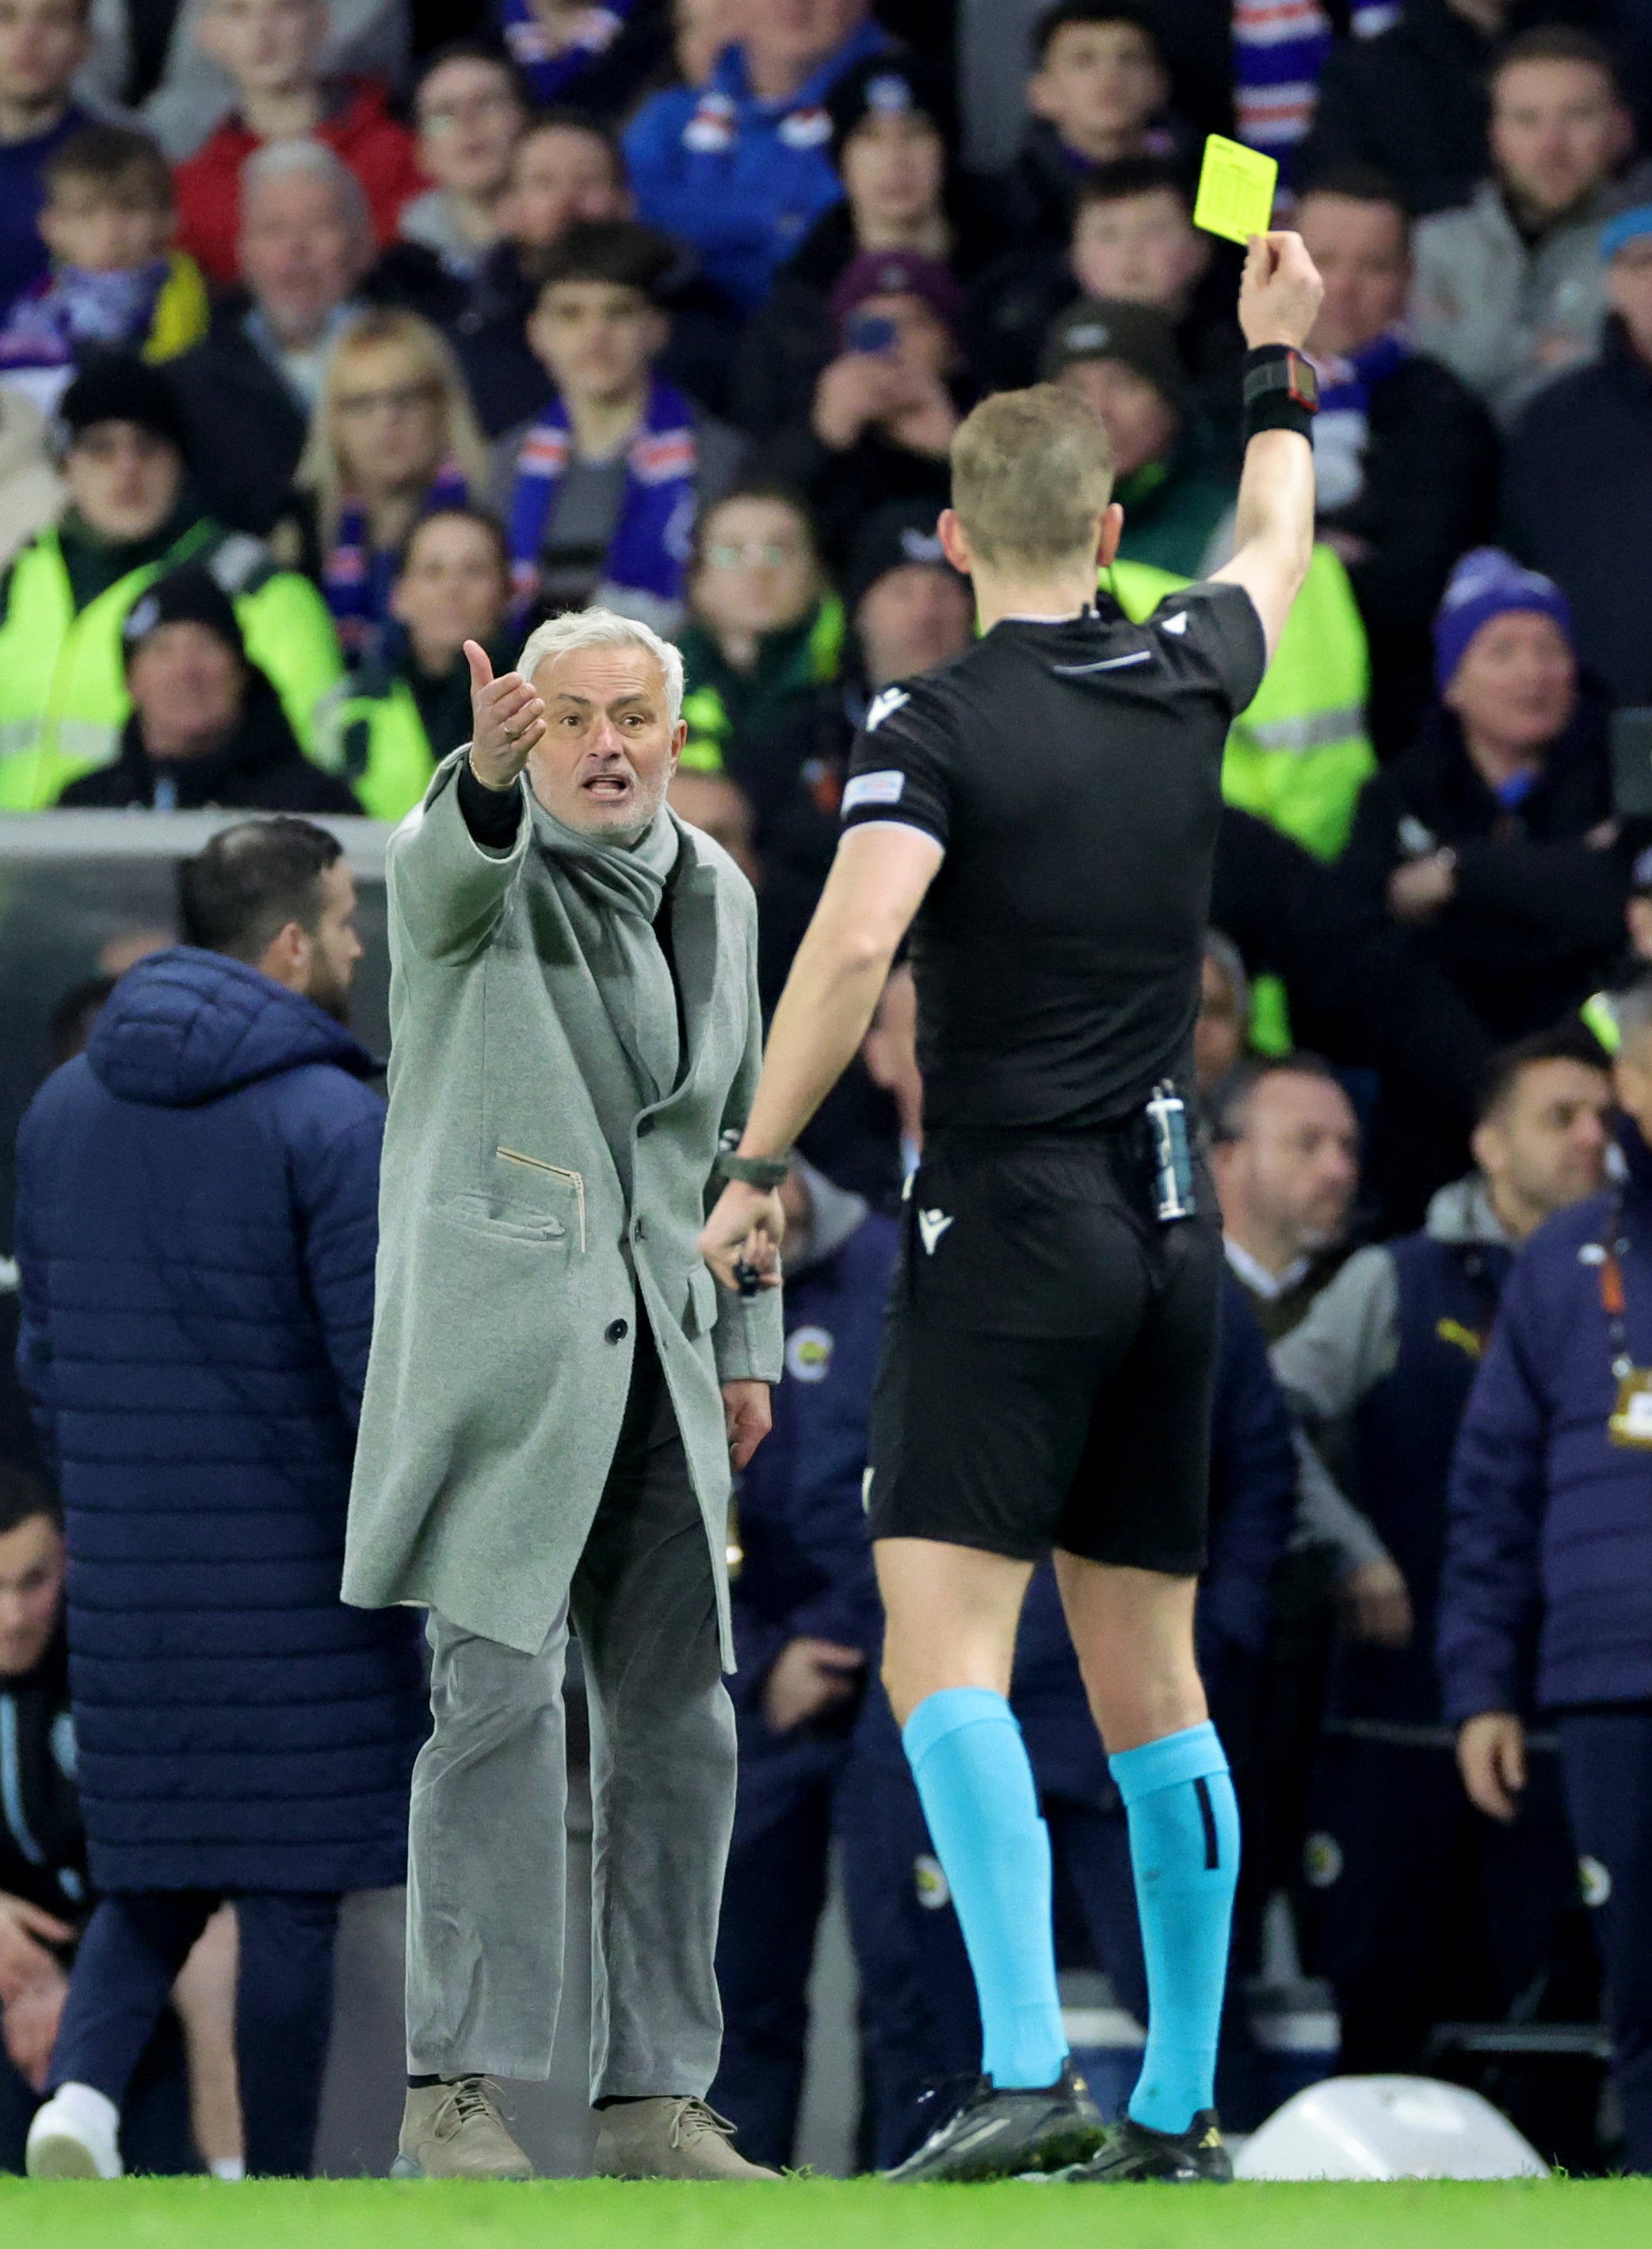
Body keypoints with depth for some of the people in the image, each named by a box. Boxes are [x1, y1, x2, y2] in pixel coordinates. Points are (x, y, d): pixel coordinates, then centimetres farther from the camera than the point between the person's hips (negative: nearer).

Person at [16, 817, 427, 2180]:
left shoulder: (63, 1112, 7)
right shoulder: (331, 1124, -13)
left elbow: (46, 1360, 13)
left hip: (125, 1593, 5)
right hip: (305, 1578, -5)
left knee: (154, 1883, 14)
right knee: (294, 1896, 3)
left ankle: (84, 2089, -11)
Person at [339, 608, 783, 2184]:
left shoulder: (714, 894, 13)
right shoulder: (458, 866, -5)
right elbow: (461, 863, -31)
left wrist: (747, 1344, 15)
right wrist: (490, 768, -54)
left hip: (652, 1347, 6)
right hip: (494, 1330, -6)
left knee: (675, 1715, 2)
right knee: (499, 1690, -15)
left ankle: (653, 2101, 6)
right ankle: (455, 2096, -15)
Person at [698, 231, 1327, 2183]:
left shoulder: (933, 725, -9)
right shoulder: (1185, 684, 8)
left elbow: (853, 941, -23)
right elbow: (1275, 545, 30)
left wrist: (756, 1163, -15)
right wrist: (1275, 360, 44)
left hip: (1007, 1234, -6)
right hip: (1168, 1233, 6)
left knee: (943, 1654, -13)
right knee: (1148, 1680, 11)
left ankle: (1026, 2071, -28)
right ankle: (1180, 2110, 12)